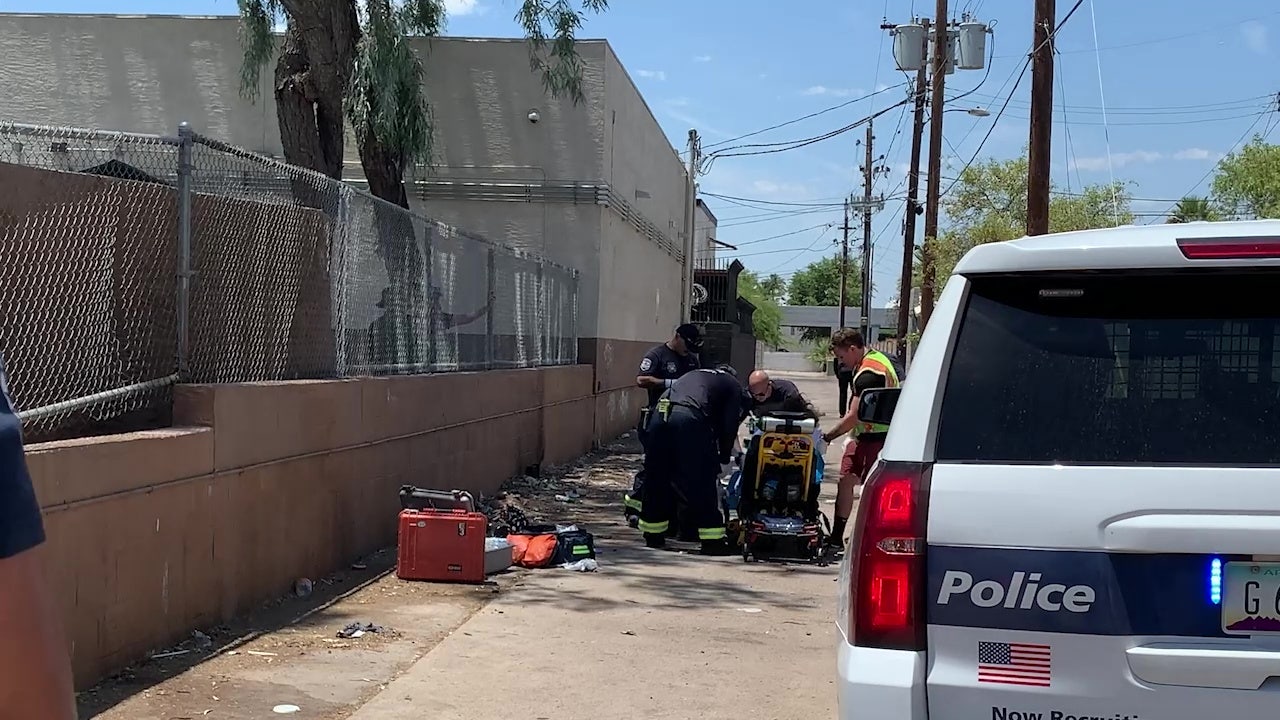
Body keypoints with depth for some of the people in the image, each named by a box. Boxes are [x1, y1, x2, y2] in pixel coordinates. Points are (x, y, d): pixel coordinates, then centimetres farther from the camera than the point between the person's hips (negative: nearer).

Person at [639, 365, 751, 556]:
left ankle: (653, 534, 26)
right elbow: (729, 425, 12)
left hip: (659, 413, 6)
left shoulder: (695, 375, 38)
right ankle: (712, 539, 7)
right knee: (704, 481, 4)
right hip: (690, 417, -6)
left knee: (657, 478, 16)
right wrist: (723, 458, 26)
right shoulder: (735, 387, 22)